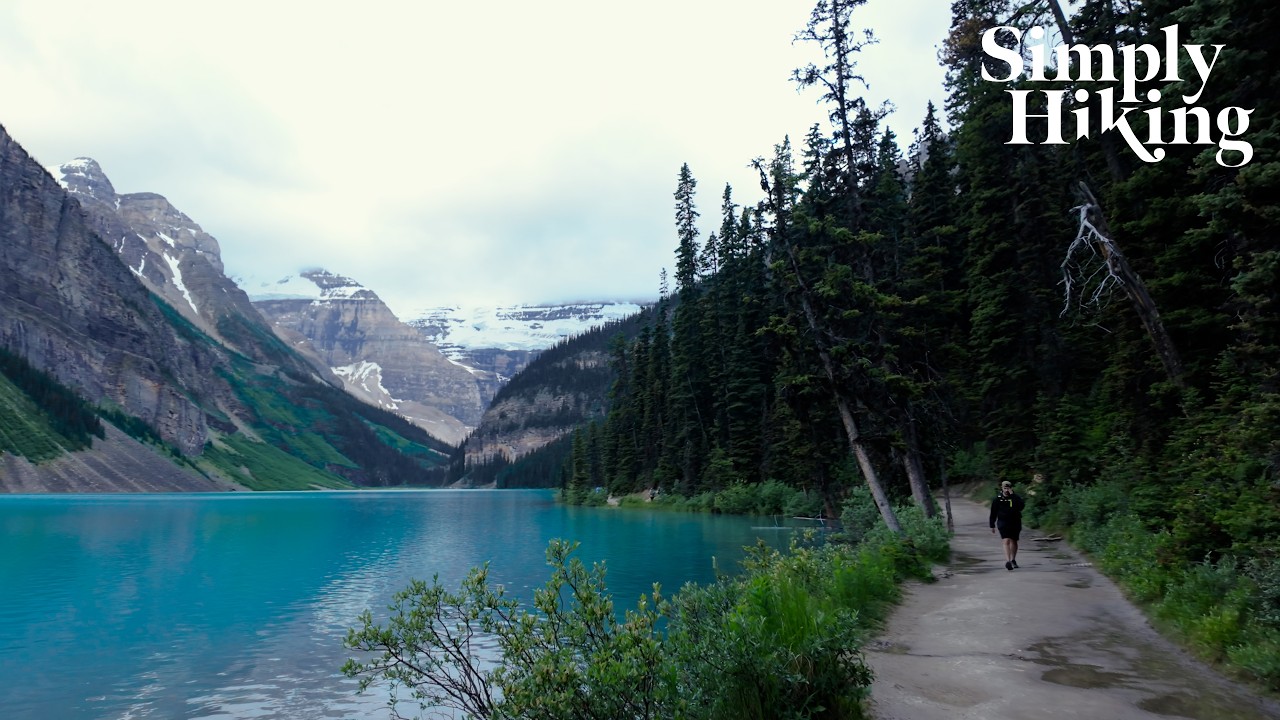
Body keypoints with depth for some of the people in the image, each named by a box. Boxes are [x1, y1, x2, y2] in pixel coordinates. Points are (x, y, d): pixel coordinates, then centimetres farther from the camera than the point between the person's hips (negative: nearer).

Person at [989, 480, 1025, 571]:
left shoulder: (1016, 497, -2)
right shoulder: (997, 499, -1)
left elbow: (1021, 506, -23)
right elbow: (993, 513, 4)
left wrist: (1012, 495, -24)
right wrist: (992, 525, 4)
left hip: (1015, 523, 2)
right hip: (1003, 523, -2)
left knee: (1014, 541, 15)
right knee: (1006, 541, -16)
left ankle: (1013, 560, 35)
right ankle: (1007, 561, -25)